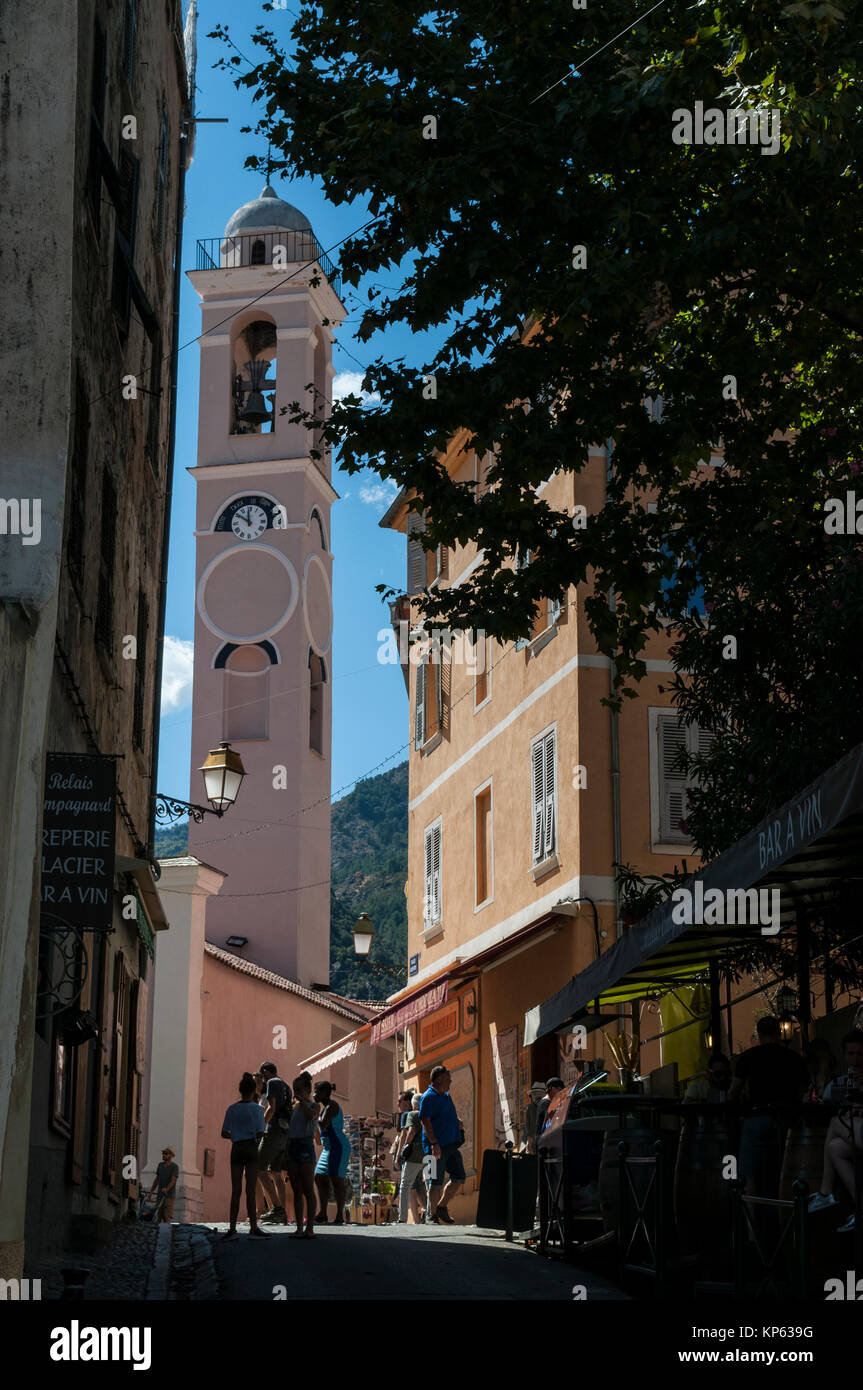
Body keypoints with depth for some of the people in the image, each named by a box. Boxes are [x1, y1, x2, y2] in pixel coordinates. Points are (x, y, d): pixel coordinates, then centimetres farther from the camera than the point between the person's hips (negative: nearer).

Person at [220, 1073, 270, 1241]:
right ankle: (253, 1228, -1)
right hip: (251, 1148, -4)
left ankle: (232, 1229, 1)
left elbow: (224, 1133, 8)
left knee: (236, 1190, 5)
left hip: (236, 1149, 4)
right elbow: (259, 1134, -10)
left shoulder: (232, 1109, 6)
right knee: (250, 1190, -2)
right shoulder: (256, 1109, -5)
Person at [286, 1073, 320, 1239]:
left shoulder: (314, 1105, 3)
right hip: (292, 1147, 6)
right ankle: (299, 1228, 6)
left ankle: (310, 1227, -8)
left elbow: (311, 1115, -23)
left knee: (308, 1190, -7)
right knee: (296, 1191, 5)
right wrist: (286, 1156, 18)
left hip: (305, 1146, -6)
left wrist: (302, 1101, -11)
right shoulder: (294, 1108, 20)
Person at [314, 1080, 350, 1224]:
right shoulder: (326, 1107, 19)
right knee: (319, 1178, 8)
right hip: (329, 1148, 11)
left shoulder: (331, 1106, -12)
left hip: (338, 1147, -11)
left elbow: (323, 1125, -21)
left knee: (336, 1179, -11)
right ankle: (322, 1214, 10)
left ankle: (340, 1217, -12)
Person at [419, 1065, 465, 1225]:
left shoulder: (446, 1096, 19)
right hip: (437, 1147, -9)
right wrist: (434, 1143, -24)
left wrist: (457, 1122, 15)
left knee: (459, 1177, 6)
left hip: (451, 1145, 9)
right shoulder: (429, 1097, -9)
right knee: (437, 1181, -4)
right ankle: (432, 1214, 8)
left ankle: (441, 1207, 19)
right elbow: (425, 1121, -18)